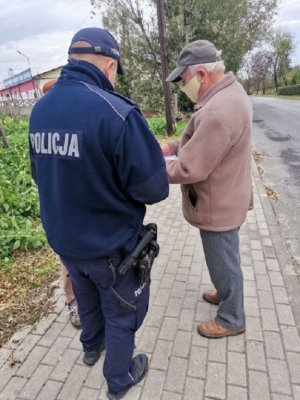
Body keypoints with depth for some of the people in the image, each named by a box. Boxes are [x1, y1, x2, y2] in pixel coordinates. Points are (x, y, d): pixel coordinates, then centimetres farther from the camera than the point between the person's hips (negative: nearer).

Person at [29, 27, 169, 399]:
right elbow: (154, 189, -24)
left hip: (63, 239, 7)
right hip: (111, 244, -6)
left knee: (87, 299, 32)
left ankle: (92, 345, 59)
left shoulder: (39, 110, -4)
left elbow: (42, 174, 8)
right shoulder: (116, 112, -26)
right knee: (121, 313, 20)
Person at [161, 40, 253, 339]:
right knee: (224, 259, 28)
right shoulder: (230, 92, 4)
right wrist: (173, 146, 4)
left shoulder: (218, 112, -31)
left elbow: (189, 169, -28)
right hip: (225, 197, 10)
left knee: (223, 263, 11)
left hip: (218, 205, -10)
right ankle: (226, 293, 52)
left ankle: (231, 319, 35)